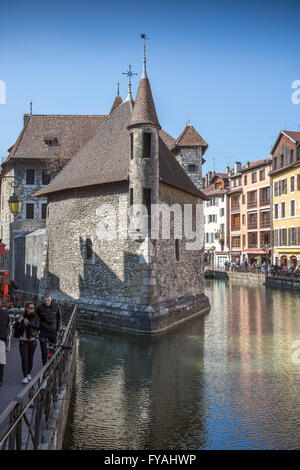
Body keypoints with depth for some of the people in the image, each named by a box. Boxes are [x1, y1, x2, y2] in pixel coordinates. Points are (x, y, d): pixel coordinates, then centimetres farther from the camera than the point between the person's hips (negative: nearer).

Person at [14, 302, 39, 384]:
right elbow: (16, 328, -4)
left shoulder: (35, 317, -3)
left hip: (32, 341, 0)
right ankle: (25, 377, -4)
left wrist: (28, 323, -29)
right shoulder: (22, 316, -1)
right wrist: (19, 321, -23)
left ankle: (29, 373, 32)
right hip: (23, 341, 0)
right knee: (24, 359, -9)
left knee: (30, 359, 10)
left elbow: (37, 327, -16)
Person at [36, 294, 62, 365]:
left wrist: (58, 329, 5)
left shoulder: (56, 306, -7)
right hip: (43, 331, -1)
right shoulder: (40, 307, -10)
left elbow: (59, 318, 7)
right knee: (44, 351, 0)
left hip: (53, 331, 1)